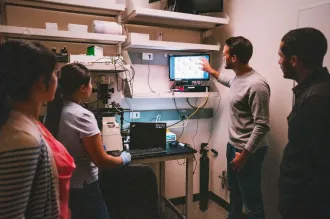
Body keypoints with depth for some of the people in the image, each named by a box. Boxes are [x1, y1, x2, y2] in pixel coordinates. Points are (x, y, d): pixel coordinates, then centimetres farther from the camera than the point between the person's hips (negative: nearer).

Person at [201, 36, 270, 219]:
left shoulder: (256, 85, -26)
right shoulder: (238, 77, 3)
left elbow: (262, 125, -25)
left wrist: (245, 154, -22)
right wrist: (210, 70, 38)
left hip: (248, 151, -9)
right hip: (233, 145, 10)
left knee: (251, 198, 5)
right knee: (234, 189, 27)